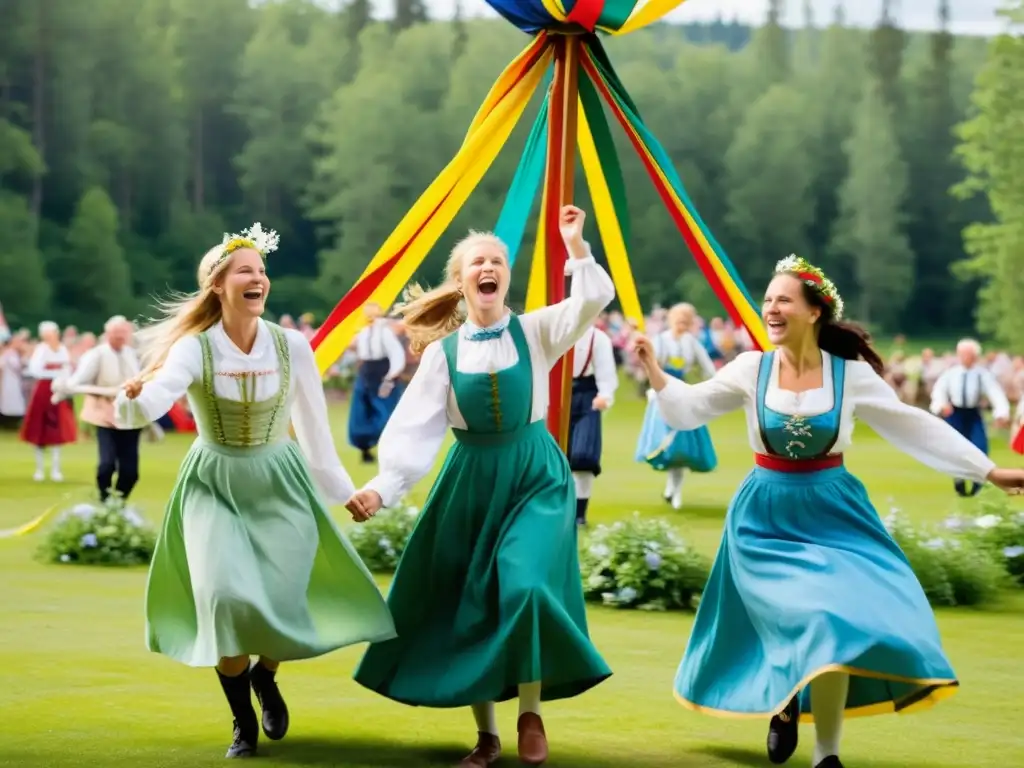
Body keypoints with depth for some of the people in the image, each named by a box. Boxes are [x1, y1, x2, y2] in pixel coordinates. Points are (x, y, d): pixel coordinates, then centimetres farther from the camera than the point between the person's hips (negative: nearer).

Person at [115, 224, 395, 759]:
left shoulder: (292, 347, -7)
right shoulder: (194, 347, -13)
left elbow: (314, 426, 4)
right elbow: (149, 405, -30)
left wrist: (342, 491, 11)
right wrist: (134, 398, -54)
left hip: (279, 485, 2)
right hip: (214, 485, -1)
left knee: (280, 604, -8)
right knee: (229, 598, -18)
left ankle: (264, 676, 31)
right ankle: (243, 722, 6)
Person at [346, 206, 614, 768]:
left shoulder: (535, 331, -1)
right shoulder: (442, 352, 1)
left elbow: (594, 301, -17)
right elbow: (415, 428, -6)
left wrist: (575, 245, -22)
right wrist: (383, 486, -17)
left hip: (536, 474, -2)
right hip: (471, 480, 2)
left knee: (524, 587, -21)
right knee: (468, 603, 4)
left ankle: (531, 715, -1)